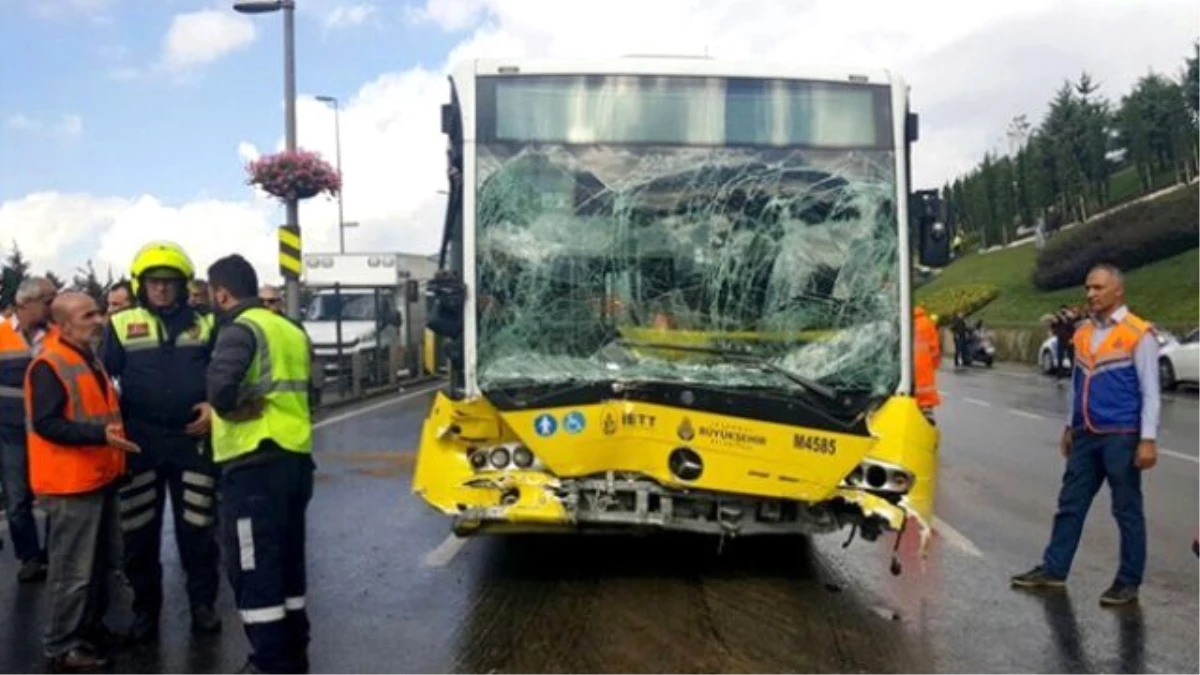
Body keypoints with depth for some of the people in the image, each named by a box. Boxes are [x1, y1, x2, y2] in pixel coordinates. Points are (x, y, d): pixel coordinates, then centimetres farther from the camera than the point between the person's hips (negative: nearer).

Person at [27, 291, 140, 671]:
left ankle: (91, 627, 33)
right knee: (73, 569, -2)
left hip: (100, 476, 10)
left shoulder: (89, 359, 14)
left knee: (105, 561, 18)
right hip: (71, 483, -10)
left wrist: (113, 431, 18)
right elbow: (46, 424, -25)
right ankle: (61, 646, 10)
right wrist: (99, 434, -31)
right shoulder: (49, 365, -17)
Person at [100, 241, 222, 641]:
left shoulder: (204, 324, 6)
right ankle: (145, 608, 23)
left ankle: (202, 603, 19)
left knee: (197, 528, 6)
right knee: (140, 530, 8)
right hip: (140, 441, 0)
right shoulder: (121, 324, 3)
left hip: (192, 439, 0)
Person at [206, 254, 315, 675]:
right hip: (296, 457, 9)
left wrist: (231, 409, -10)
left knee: (252, 568, 1)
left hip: (255, 463, -9)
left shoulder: (240, 329, -11)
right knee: (287, 561, 18)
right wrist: (252, 404, 11)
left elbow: (220, 386, -28)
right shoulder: (291, 329, 16)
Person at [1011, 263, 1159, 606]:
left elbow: (1150, 391, -11)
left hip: (1122, 436, -6)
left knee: (1127, 510, 4)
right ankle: (1053, 569, 20)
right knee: (1070, 504, 11)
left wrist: (1148, 439, -15)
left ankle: (1129, 582, 15)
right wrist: (1070, 427, 20)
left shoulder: (1138, 335, -9)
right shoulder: (1083, 333, 11)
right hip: (1086, 435, 6)